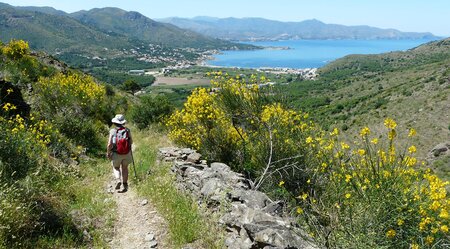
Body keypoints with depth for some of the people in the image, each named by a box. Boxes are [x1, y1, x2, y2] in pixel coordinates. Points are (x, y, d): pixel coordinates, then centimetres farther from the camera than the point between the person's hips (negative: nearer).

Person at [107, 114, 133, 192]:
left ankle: (118, 180, -3)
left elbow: (109, 144, -14)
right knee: (124, 168, 19)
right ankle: (125, 185, 22)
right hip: (126, 153, 2)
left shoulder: (112, 131, -13)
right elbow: (131, 142, 2)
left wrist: (108, 153, 1)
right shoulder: (127, 130, -7)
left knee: (116, 168, 21)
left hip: (116, 154, -2)